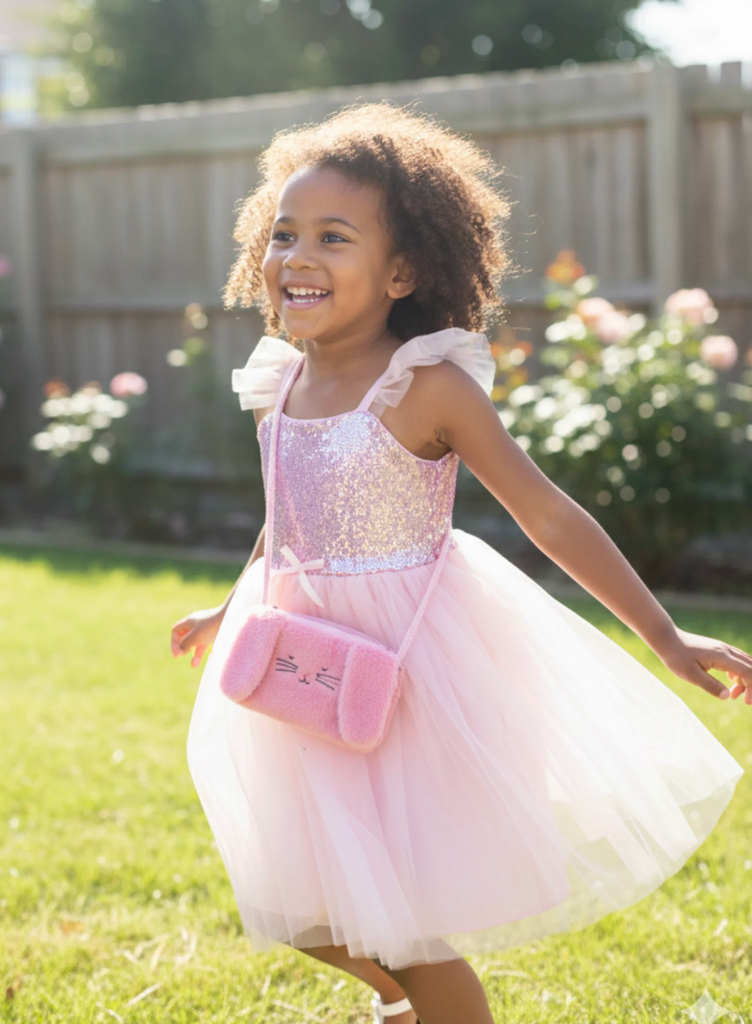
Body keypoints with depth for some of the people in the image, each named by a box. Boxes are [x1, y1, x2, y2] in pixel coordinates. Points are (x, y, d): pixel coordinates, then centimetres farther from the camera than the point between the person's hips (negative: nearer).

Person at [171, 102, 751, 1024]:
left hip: (409, 671, -6)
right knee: (299, 910, 16)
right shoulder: (282, 383, 2)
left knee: (405, 929, -1)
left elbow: (548, 515, -14)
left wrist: (666, 639, -15)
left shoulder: (427, 386, -17)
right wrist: (229, 615, 34)